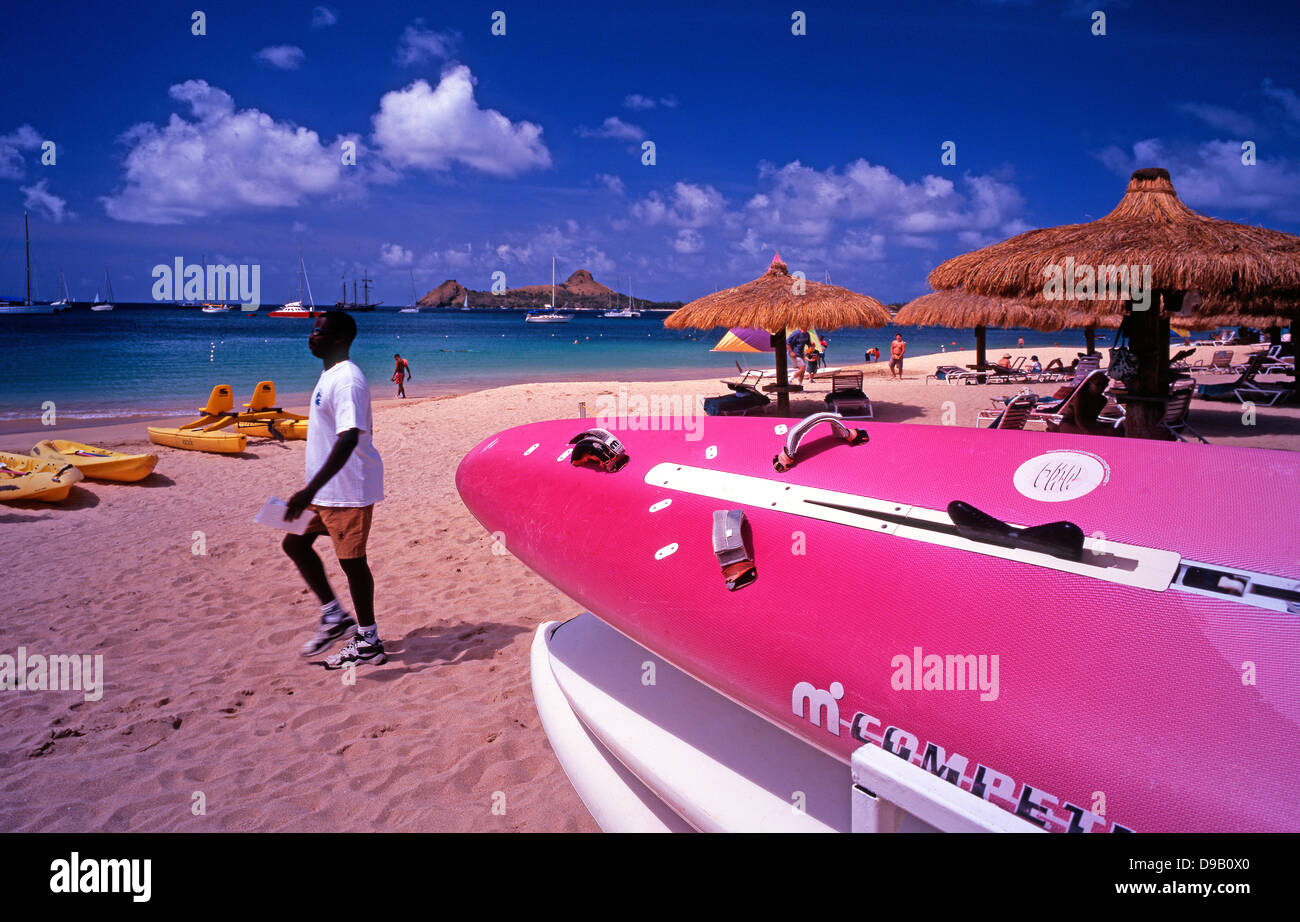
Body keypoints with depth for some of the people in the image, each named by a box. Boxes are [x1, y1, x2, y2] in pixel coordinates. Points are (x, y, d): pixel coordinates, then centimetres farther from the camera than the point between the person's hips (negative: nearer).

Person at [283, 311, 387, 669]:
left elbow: (349, 439, -31)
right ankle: (335, 617, 25)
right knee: (295, 543, 15)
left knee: (351, 559, -1)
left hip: (349, 488, -10)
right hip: (326, 487, 10)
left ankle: (368, 642, 13)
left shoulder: (347, 381, -21)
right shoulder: (330, 375, 12)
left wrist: (310, 490, -37)